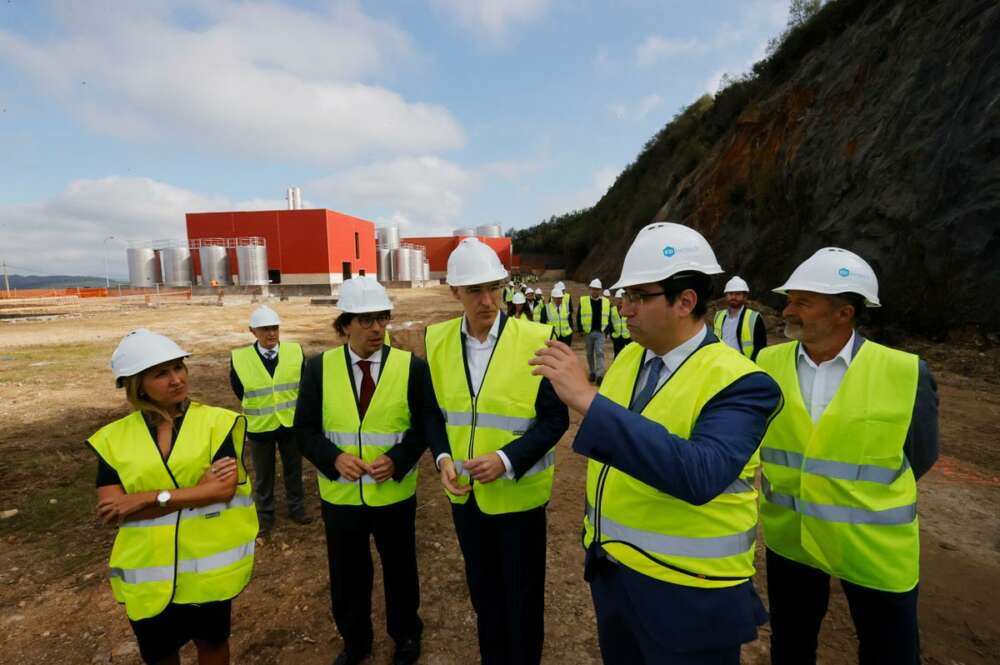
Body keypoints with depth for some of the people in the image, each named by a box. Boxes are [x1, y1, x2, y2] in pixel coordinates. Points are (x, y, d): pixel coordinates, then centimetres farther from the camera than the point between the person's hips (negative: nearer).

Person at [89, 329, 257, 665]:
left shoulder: (217, 421, -10)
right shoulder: (114, 438, -4)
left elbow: (225, 488, -18)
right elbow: (109, 511, -11)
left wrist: (150, 499, -19)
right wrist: (196, 493, -20)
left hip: (210, 565, -2)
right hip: (148, 572, 2)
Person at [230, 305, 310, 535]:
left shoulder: (295, 351, -11)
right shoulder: (239, 358, -14)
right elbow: (238, 389, 3)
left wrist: (291, 407, 7)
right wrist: (258, 407, 10)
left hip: (291, 423, 1)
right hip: (259, 426, -1)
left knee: (293, 469, 18)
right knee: (263, 475, 16)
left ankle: (296, 508, 37)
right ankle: (264, 515, 35)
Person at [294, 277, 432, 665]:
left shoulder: (412, 366, -10)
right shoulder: (318, 368, -6)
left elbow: (426, 425, -6)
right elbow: (305, 429, -2)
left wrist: (397, 460, -21)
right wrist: (334, 458, -20)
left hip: (395, 494, -1)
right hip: (340, 495, 1)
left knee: (400, 571, 19)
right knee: (346, 576, 19)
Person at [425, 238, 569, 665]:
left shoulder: (536, 339, -16)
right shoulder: (437, 340, -4)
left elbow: (555, 418, -13)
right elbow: (433, 410, 5)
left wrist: (507, 460, -24)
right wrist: (443, 458, -12)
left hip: (518, 493, -3)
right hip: (466, 492, 4)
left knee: (522, 595, 15)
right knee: (483, 590, 23)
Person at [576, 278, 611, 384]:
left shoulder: (606, 302, 4)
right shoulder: (583, 301, 0)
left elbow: (608, 317, 8)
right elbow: (578, 316, 2)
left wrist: (606, 330, -1)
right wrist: (580, 330, -5)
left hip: (600, 332, -1)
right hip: (587, 332, 1)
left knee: (600, 353, -11)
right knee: (589, 354, 12)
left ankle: (599, 375, -14)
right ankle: (592, 373, 27)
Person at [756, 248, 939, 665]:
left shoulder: (904, 373, -17)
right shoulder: (768, 363, -9)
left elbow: (919, 456, -2)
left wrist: (858, 498, 5)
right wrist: (787, 490, 6)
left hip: (874, 547, -2)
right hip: (788, 538, 2)